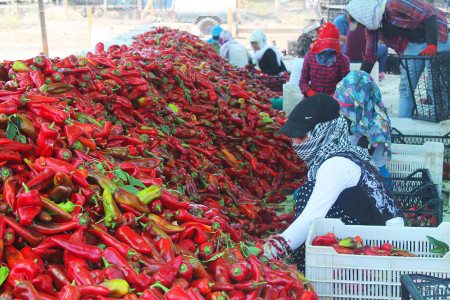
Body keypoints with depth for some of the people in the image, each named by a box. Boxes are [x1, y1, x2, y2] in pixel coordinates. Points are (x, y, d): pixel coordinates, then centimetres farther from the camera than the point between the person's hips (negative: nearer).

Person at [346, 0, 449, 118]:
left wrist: (432, 45, -34)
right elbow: (369, 56, 5)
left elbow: (429, 15, -26)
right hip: (412, 44, 7)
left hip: (435, 39, -7)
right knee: (405, 87, 0)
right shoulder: (371, 25, -2)